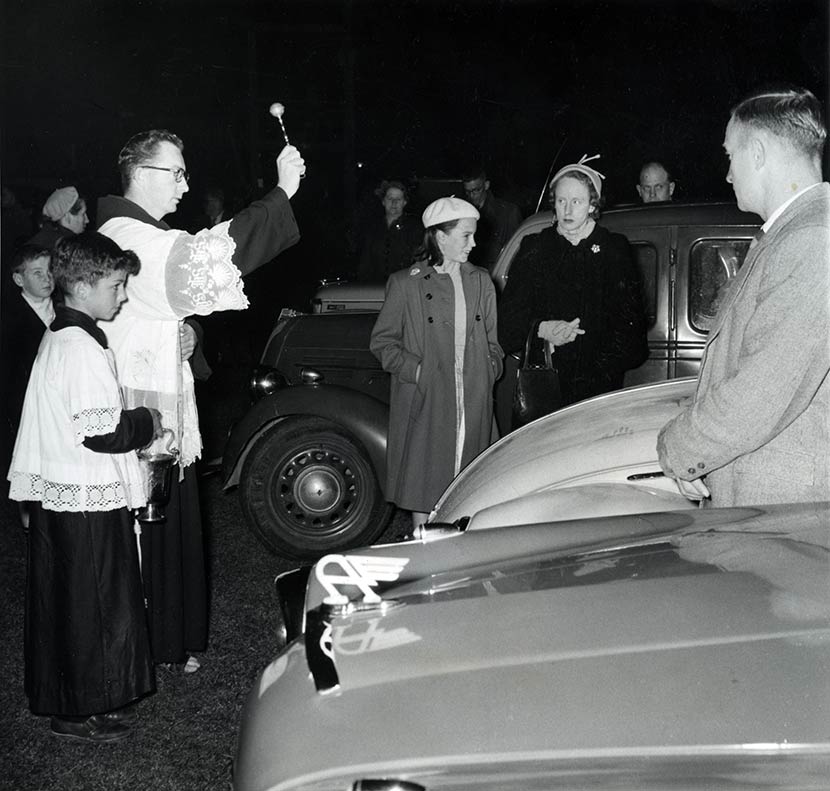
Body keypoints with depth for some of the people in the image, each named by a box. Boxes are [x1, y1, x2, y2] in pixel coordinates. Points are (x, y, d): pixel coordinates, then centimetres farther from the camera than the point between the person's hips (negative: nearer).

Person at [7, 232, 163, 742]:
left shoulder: (58, 337, 12)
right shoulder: (83, 349, -20)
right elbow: (101, 431, -25)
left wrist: (133, 425, 15)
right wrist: (147, 423, -10)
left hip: (57, 494, 10)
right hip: (88, 500, -10)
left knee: (66, 602, 18)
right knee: (93, 606, 2)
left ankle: (65, 698, 32)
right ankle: (82, 712, 13)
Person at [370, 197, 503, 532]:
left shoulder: (481, 282, 11)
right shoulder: (406, 283, -3)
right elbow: (381, 342, 0)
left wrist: (490, 370, 4)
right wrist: (416, 370, -11)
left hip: (474, 403, 4)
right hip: (425, 402, -4)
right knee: (424, 479, 1)